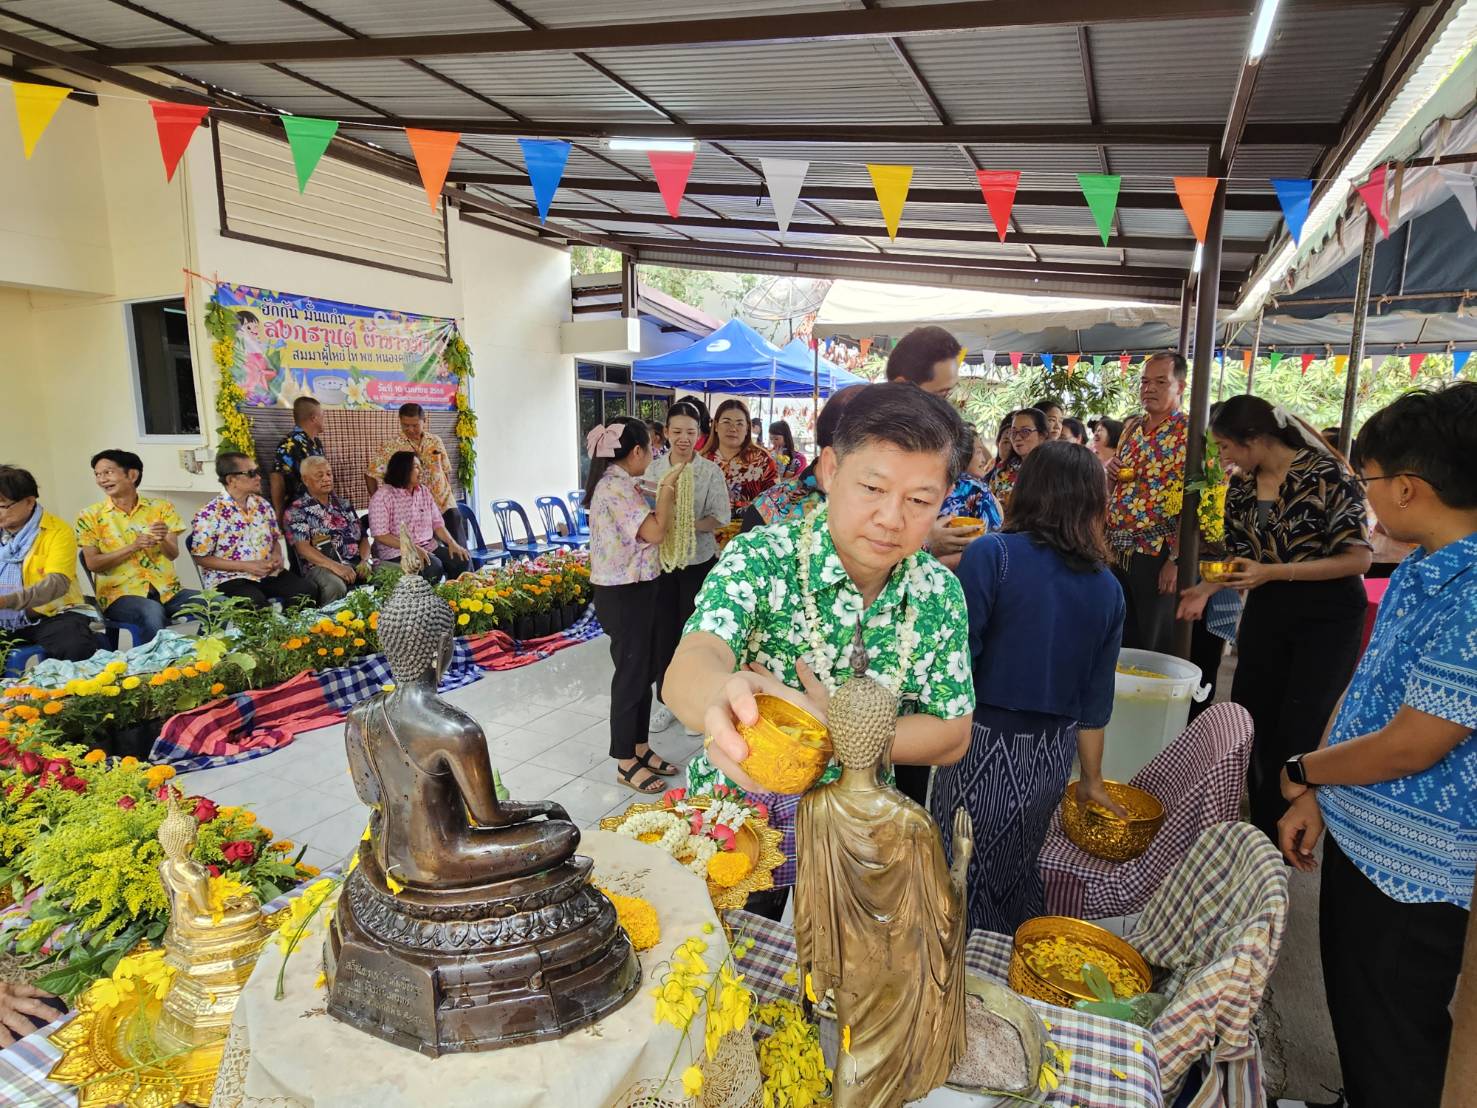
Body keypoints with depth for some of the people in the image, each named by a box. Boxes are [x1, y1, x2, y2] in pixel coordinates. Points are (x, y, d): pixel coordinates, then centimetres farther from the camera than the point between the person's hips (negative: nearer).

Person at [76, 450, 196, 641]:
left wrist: (163, 539, -23)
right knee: (152, 612, -36)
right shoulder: (91, 516, 6)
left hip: (167, 590, 2)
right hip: (120, 595, -2)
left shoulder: (162, 508, 9)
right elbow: (93, 564, -1)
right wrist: (133, 546, -15)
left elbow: (173, 554, 0)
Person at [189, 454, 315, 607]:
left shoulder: (263, 505, 9)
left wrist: (277, 556, -4)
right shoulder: (209, 514, -8)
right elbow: (201, 558, -8)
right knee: (256, 603, -35)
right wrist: (245, 566, -15)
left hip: (269, 573, 5)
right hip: (229, 578, -5)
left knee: (306, 591, -18)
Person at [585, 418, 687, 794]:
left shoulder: (619, 484, 12)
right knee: (631, 675, 1)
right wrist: (666, 489, -12)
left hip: (635, 590, 10)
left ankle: (640, 749, 30)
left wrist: (665, 493, 10)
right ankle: (626, 763, 16)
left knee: (645, 670, 17)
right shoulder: (616, 487, -19)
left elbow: (647, 527, 13)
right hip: (623, 594, -10)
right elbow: (655, 531, -24)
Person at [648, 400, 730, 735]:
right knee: (665, 630, 9)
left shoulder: (711, 471, -6)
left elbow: (719, 519, -9)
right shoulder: (653, 469, 2)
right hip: (662, 560, 2)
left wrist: (687, 524, -24)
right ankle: (666, 700, 25)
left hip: (698, 562, -2)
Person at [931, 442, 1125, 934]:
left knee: (967, 880, 11)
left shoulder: (992, 555, -13)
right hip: (1053, 755, 6)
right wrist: (1092, 779, 19)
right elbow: (1096, 695, 9)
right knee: (1018, 872, 23)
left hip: (988, 745, -5)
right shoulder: (1107, 587, 3)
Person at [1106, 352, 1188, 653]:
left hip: (1157, 555, -6)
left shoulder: (1189, 433, -9)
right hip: (1117, 552, 6)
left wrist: (1177, 560, -20)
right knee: (1119, 642, 14)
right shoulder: (1131, 427, 12)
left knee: (1155, 649, 4)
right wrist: (1110, 474, -1)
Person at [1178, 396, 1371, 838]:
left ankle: (1278, 834, 17)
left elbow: (1358, 557, -17)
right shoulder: (1241, 487, 3)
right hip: (1265, 611, 6)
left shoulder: (1327, 474, -16)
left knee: (1296, 734, -2)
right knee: (1250, 721, 11)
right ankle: (1258, 824, 28)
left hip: (1327, 617, -6)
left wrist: (1273, 573, -24)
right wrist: (1207, 588, -4)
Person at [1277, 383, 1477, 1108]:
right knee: (1351, 1013, 27)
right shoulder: (1418, 571, 2)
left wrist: (1303, 770, -8)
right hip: (1355, 839, 8)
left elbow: (1408, 748, -26)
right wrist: (1315, 797, 5)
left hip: (1413, 874, -8)